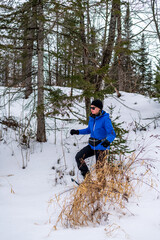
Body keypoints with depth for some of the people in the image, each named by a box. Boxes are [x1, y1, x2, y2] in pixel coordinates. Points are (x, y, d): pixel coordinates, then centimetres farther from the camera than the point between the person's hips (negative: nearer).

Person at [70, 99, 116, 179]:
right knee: (79, 157, -3)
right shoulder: (92, 118, 3)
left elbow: (112, 133, -23)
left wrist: (108, 141, -44)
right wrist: (77, 132, 10)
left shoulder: (105, 119, -19)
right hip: (92, 145, 7)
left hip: (101, 147, -7)